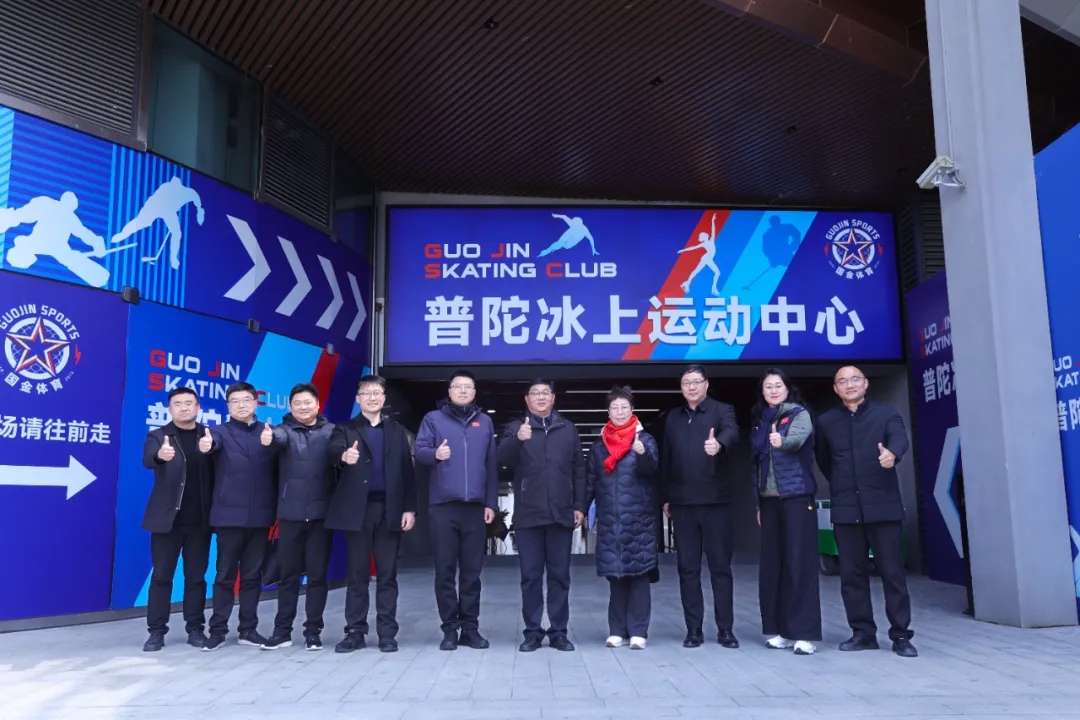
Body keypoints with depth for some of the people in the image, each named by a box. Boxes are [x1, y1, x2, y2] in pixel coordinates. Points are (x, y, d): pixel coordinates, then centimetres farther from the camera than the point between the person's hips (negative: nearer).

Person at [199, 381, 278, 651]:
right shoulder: (221, 432, 1)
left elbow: (277, 472, 5)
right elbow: (212, 442, -23)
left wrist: (277, 509, -2)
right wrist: (205, 445, -46)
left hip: (260, 515, 2)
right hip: (229, 515, -2)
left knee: (252, 575, 10)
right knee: (225, 575, 5)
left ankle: (248, 629, 20)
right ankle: (217, 630, 15)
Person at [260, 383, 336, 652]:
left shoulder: (330, 431, 6)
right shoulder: (285, 430, 1)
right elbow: (279, 438, -22)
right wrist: (268, 438, -45)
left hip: (321, 513, 0)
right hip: (290, 514, 0)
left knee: (317, 574, 7)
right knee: (288, 574, 9)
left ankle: (313, 630, 17)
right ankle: (282, 631, 19)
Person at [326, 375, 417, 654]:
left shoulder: (397, 430, 12)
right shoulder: (346, 429, 6)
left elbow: (407, 471, 7)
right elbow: (333, 451, -16)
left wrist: (409, 508, -2)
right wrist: (344, 456, -40)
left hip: (389, 509, 1)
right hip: (358, 509, -1)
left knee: (387, 575, 5)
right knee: (357, 574, 5)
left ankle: (387, 633, 11)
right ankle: (355, 632, 13)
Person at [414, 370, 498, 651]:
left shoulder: (484, 422, 13)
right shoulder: (433, 419, 7)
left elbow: (491, 465, 11)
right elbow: (419, 451, -3)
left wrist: (491, 503, 5)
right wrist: (434, 454, -26)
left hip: (476, 507, 2)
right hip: (443, 506, -2)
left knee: (472, 571, 6)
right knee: (445, 570, 2)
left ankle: (470, 628, 15)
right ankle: (450, 628, 11)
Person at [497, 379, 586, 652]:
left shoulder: (568, 429, 12)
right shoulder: (515, 428, 5)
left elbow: (579, 470, 11)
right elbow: (502, 459, -12)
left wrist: (579, 505, 4)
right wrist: (517, 440, -32)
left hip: (561, 514, 2)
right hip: (528, 515, -1)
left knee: (560, 575, 6)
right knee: (530, 576, 4)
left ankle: (558, 631, 14)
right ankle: (533, 632, 13)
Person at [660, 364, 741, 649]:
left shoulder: (722, 410, 0)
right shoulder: (673, 417, 13)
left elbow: (732, 432, -22)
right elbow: (666, 459, 15)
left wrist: (719, 444, -45)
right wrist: (665, 496, 12)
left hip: (715, 500, -3)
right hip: (682, 502, 3)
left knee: (721, 566, 3)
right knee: (688, 568, 6)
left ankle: (725, 629, 12)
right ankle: (693, 629, 15)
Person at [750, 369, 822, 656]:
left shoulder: (800, 414, -3)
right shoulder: (760, 422, 13)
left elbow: (798, 438, -26)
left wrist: (782, 441, -48)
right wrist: (758, 502, 12)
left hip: (797, 497, -6)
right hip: (769, 500, 6)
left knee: (799, 564, -7)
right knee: (772, 565, 6)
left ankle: (805, 633, -4)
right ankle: (781, 629, 14)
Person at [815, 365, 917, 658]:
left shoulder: (886, 413, 2)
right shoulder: (826, 422, 10)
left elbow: (900, 438, -18)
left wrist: (892, 453, -40)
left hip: (883, 506, -3)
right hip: (845, 510, 3)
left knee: (892, 572, 1)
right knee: (852, 574, 6)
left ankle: (901, 635, 11)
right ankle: (862, 632, 17)